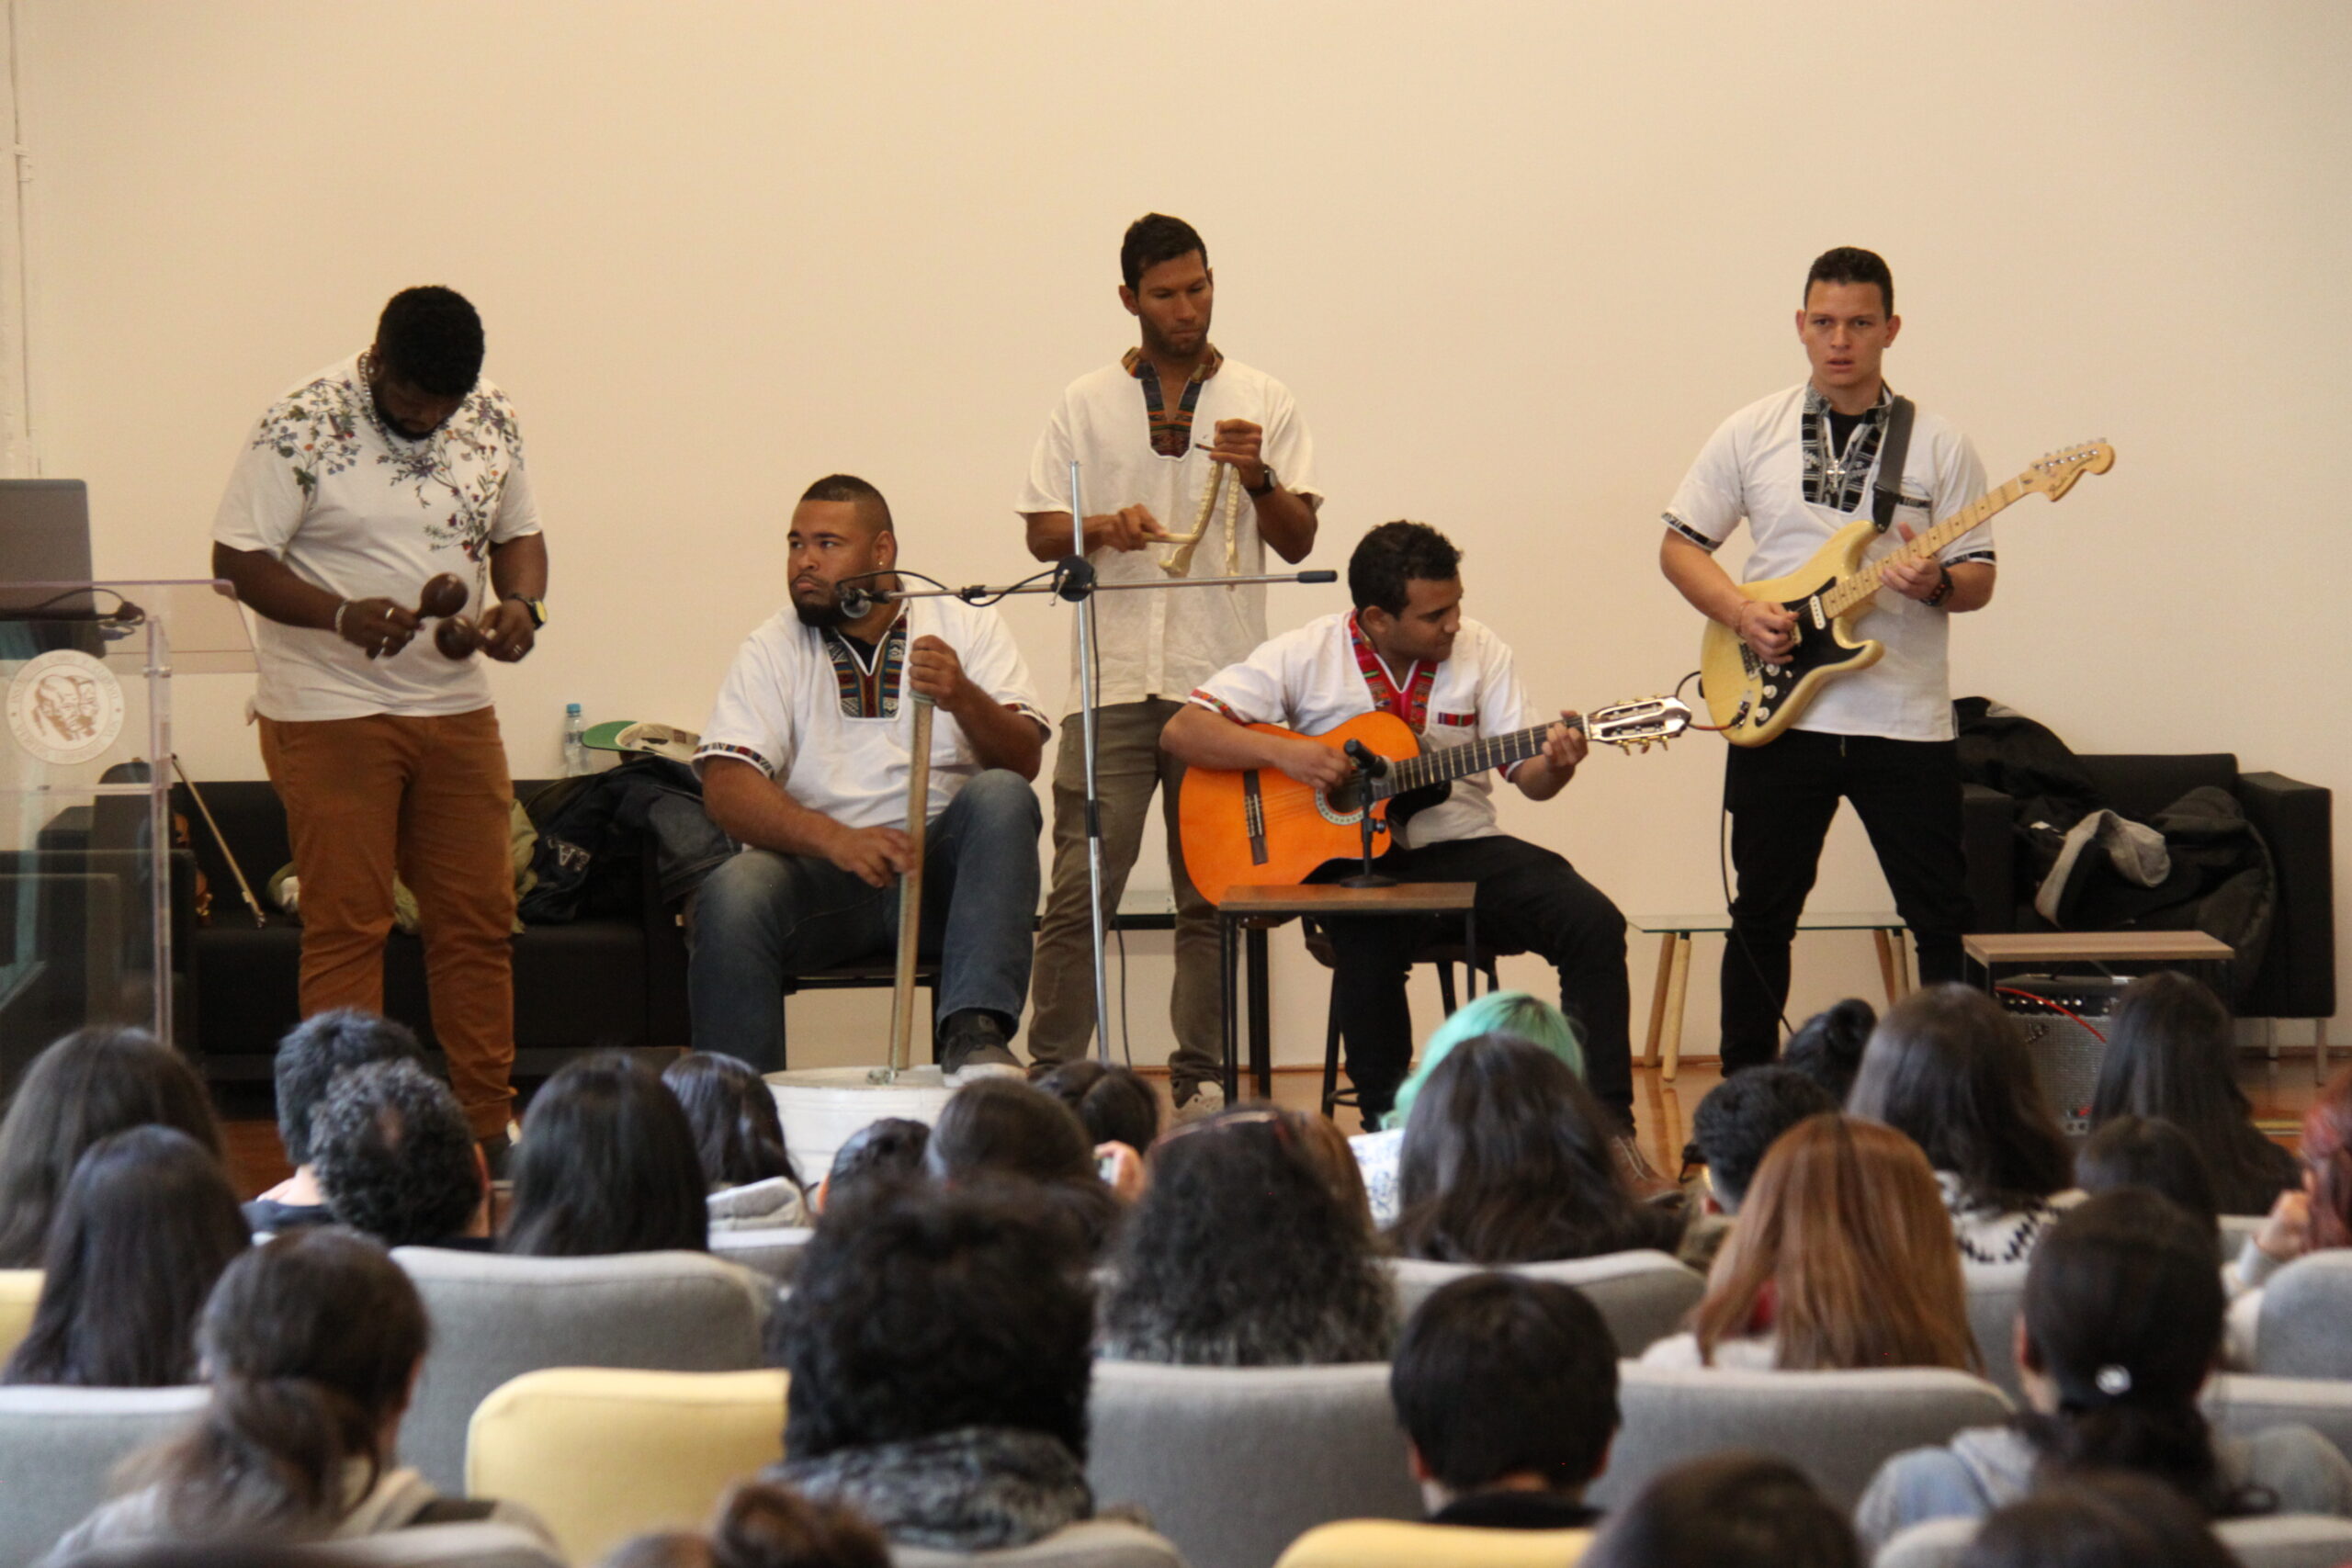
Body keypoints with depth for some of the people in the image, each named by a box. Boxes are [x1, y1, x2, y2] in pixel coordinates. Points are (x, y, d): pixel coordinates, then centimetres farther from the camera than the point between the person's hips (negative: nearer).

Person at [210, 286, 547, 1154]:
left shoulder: (490, 421, 4)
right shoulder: (303, 425, -12)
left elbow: (517, 533, 15)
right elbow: (237, 559, -13)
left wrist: (522, 605, -7)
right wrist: (342, 615, -27)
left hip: (456, 704, 5)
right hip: (331, 712, -5)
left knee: (478, 917, 7)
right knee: (347, 923, -3)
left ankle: (490, 1127, 15)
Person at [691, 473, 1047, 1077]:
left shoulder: (966, 626, 8)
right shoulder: (772, 648, 6)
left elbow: (1023, 762, -5)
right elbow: (726, 788, -8)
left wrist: (964, 699, -27)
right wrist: (835, 839, -25)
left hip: (941, 871, 0)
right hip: (819, 869, 0)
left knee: (1001, 798, -29)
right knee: (731, 895, -31)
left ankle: (974, 1032, -38)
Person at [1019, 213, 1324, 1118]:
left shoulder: (1261, 403, 10)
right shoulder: (1086, 406, 11)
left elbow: (1298, 541, 6)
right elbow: (1041, 533, 9)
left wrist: (1259, 478, -13)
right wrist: (1103, 527, -11)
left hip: (1223, 681, 0)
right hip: (1113, 680, 0)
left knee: (1213, 897, 2)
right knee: (1080, 889, -7)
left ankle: (1201, 1080, 7)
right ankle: (1051, 1077, -5)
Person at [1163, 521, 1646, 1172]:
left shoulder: (1480, 653, 4)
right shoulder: (1306, 656, -4)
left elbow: (1528, 776, 4)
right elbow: (1181, 732, -7)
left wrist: (1556, 763, -21)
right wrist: (1285, 753, -21)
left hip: (1463, 849, 3)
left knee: (1595, 923, -20)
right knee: (1367, 945, -37)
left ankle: (1605, 1119, -12)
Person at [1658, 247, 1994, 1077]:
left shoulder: (1938, 445, 3)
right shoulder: (1752, 434, 6)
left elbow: (1979, 578, 4)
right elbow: (1679, 546, 9)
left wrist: (1936, 585, -19)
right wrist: (1742, 613, -9)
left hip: (1906, 720, -1)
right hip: (1777, 714, 1)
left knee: (1943, 920, -1)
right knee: (1763, 916, 6)